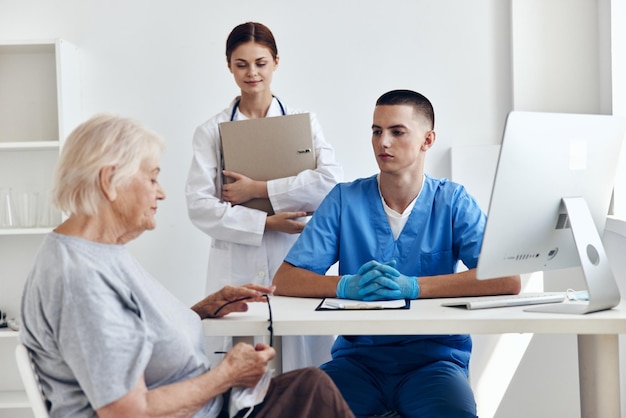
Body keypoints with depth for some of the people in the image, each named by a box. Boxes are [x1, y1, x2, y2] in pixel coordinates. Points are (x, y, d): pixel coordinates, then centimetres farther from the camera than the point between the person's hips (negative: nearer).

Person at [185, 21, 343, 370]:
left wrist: (258, 189, -10)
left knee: (301, 366, -2)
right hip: (236, 270, 0)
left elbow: (331, 181, -8)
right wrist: (266, 223, -11)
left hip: (296, 263, 0)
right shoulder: (211, 131, 8)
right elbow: (199, 207, -2)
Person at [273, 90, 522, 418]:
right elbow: (284, 281, -2)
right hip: (358, 357, 1)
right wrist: (347, 286, -21)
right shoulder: (344, 200, 5)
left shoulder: (453, 202, 2)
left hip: (434, 357, -1)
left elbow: (508, 280, -12)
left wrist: (413, 287, -22)